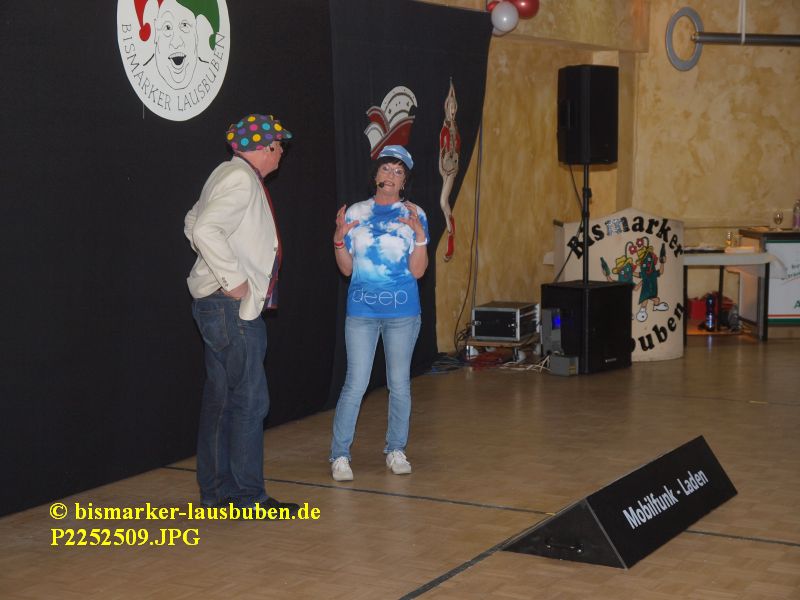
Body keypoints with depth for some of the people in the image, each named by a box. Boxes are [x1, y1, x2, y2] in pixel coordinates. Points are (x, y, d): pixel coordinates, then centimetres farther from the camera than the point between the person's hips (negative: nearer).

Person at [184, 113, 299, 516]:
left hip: (226, 306, 11)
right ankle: (248, 497, 0)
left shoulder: (233, 176, 17)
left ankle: (215, 491, 21)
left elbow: (194, 222, 25)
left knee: (222, 399, 13)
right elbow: (204, 229, -27)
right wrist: (232, 279, -22)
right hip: (231, 306, -11)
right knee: (250, 400, -6)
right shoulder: (241, 180, -14)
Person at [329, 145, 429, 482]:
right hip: (361, 310, 0)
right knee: (356, 384, -3)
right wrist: (340, 237, -9)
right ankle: (339, 455, 6)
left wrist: (419, 235, -17)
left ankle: (396, 451, 22)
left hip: (402, 311, 0)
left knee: (399, 383, 8)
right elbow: (347, 268, 6)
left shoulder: (414, 215, 0)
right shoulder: (356, 213, 4)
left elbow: (418, 271, -4)